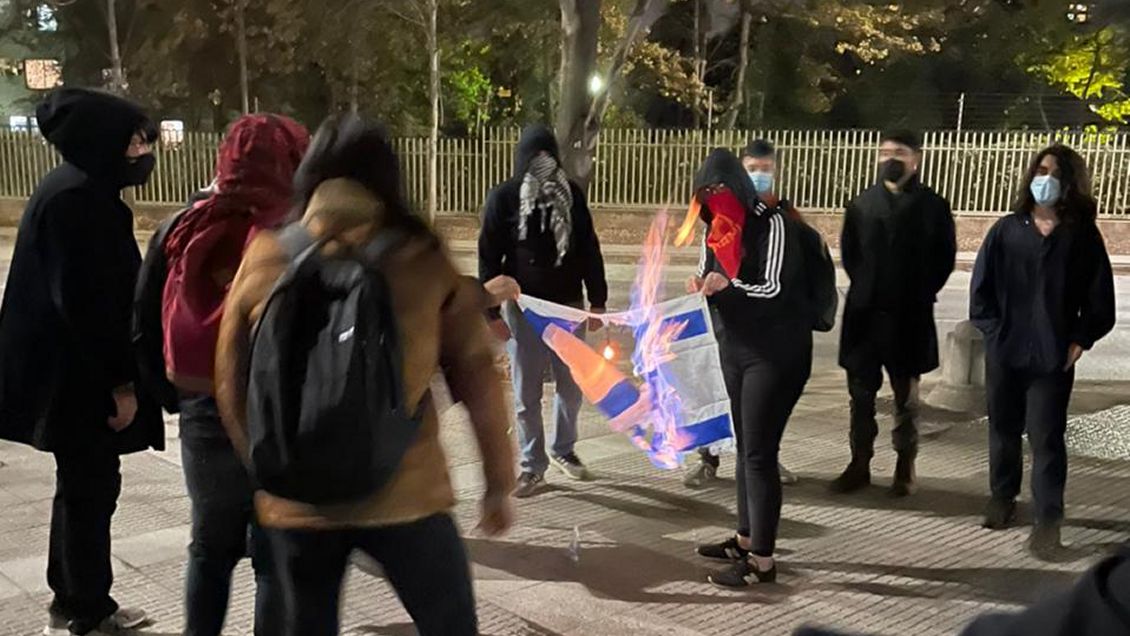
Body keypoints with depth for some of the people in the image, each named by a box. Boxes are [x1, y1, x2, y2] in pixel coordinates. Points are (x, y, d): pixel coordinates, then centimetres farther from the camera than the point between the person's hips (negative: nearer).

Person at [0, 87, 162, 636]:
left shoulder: (85, 191, 13)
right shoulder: (74, 198, -19)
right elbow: (83, 298, -23)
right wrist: (119, 379, -20)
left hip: (75, 371, 10)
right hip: (76, 376, -10)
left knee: (85, 487, 17)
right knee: (90, 489, 0)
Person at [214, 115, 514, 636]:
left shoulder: (264, 261, 1)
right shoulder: (422, 263, -4)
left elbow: (231, 383, 8)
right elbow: (477, 380, -2)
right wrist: (498, 481, 9)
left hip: (295, 497, 2)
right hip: (402, 495, -2)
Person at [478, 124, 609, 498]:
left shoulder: (571, 194, 3)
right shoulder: (504, 198, -4)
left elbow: (589, 249, 7)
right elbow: (489, 258, -3)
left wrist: (597, 300, 4)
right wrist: (490, 311, -8)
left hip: (568, 304, 3)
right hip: (523, 308, -2)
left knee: (572, 385, 11)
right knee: (527, 391, 3)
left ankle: (564, 450, 31)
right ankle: (532, 466, 14)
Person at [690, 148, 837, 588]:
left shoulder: (772, 225, -15)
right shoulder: (717, 231, 7)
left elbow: (777, 290, -20)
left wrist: (728, 285, -35)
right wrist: (703, 291, -10)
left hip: (777, 354, -8)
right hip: (735, 350, 8)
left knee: (759, 453, -7)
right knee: (745, 447, 16)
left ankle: (763, 561, 1)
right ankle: (746, 539, 29)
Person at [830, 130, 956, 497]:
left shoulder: (933, 206, 0)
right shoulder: (862, 204, 6)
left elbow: (944, 259, 1)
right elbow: (849, 251, 11)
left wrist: (920, 296, -4)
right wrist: (864, 287, 3)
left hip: (909, 316, -2)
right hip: (864, 312, 2)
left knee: (906, 396, 9)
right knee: (861, 392, 7)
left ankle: (905, 468, 19)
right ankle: (859, 464, 17)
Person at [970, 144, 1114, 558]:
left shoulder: (1083, 235, -1)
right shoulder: (1007, 230, 3)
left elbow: (1099, 297, 2)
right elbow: (981, 285, 4)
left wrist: (1080, 340, -5)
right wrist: (992, 329, -4)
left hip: (1053, 357, -2)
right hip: (1004, 351, 2)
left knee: (1046, 438, -4)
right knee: (1004, 429, 16)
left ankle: (1048, 519, 4)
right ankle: (1002, 497, 34)